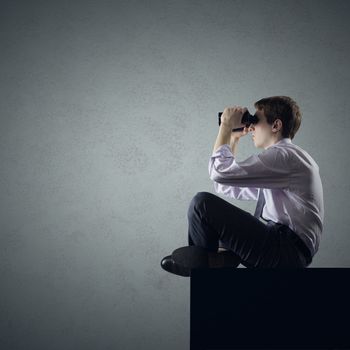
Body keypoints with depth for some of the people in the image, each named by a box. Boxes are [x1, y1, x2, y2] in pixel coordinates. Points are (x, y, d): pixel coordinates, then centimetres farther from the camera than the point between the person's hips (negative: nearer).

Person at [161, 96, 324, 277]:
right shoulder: (284, 156, 20)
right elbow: (226, 187, 23)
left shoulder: (284, 154, -12)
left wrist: (226, 125, -7)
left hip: (286, 253, -11)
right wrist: (233, 138, 18)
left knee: (203, 202, -15)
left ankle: (202, 260, 7)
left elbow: (220, 171, -21)